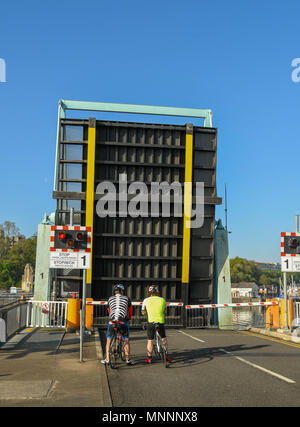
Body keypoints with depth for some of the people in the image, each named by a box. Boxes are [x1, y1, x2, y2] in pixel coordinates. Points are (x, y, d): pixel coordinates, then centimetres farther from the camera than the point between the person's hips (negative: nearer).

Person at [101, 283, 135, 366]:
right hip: (123, 322, -1)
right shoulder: (126, 298, 10)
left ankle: (107, 359, 14)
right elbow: (130, 311, 20)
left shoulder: (110, 299, 14)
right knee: (126, 341, 9)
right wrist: (128, 318, 37)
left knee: (109, 340, 13)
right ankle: (128, 359, 9)